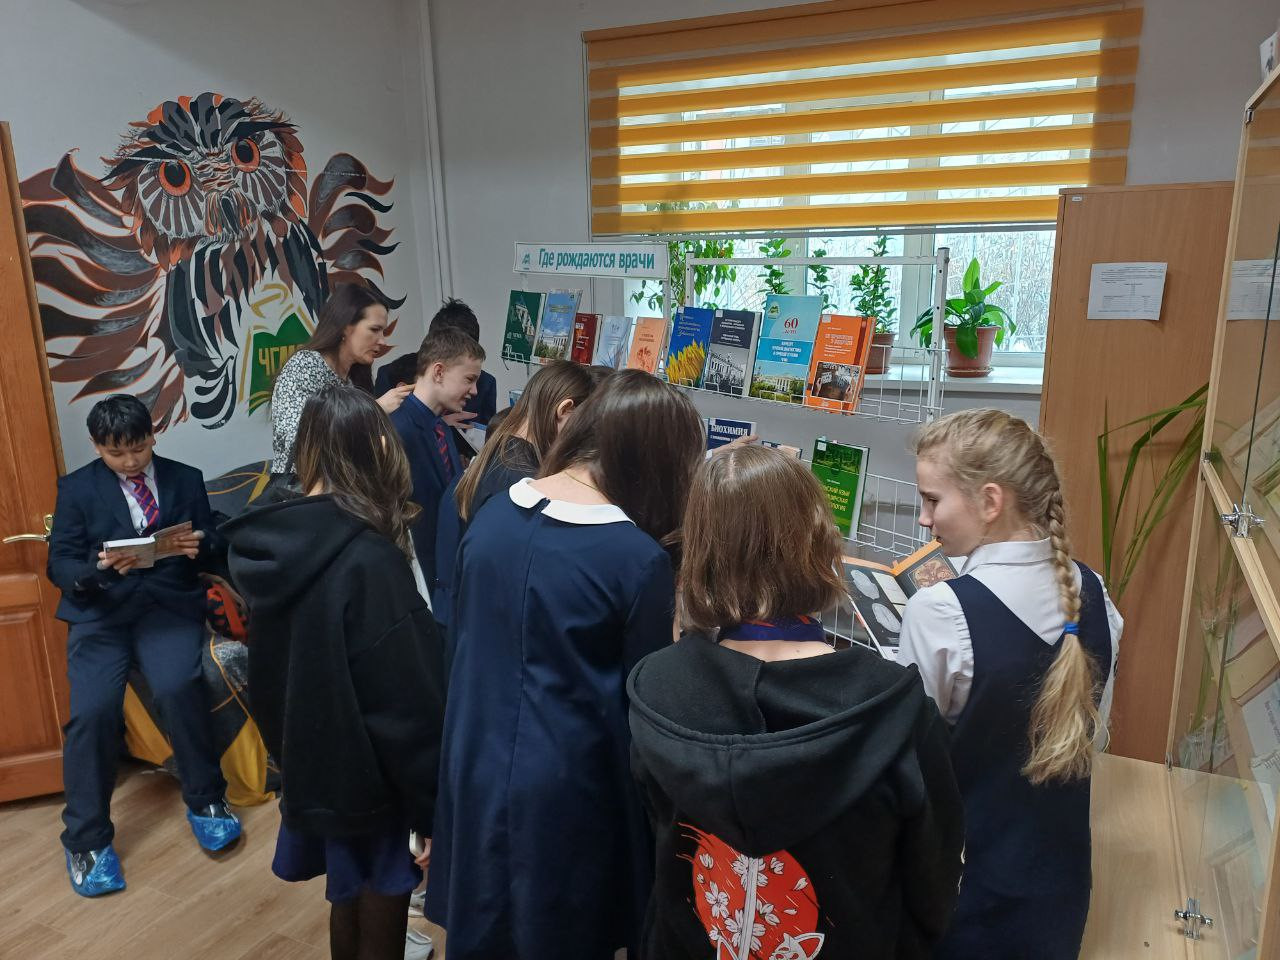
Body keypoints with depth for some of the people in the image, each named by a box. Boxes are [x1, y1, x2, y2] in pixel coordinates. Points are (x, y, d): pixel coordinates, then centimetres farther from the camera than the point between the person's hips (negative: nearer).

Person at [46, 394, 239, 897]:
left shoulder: (186, 479, 9)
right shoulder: (76, 488, 6)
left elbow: (213, 547, 10)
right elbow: (60, 566, 1)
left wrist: (199, 547, -14)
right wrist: (101, 567, -20)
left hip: (169, 604, 0)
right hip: (100, 611, 0)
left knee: (179, 688, -25)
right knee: (92, 710, -19)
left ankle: (205, 800, -1)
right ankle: (86, 839, 3)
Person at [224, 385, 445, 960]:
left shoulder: (276, 539, -3)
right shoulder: (366, 558, -27)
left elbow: (273, 667, 9)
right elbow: (406, 701, -25)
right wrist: (432, 807, -14)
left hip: (312, 764, 7)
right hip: (368, 776, -7)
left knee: (348, 903, 27)